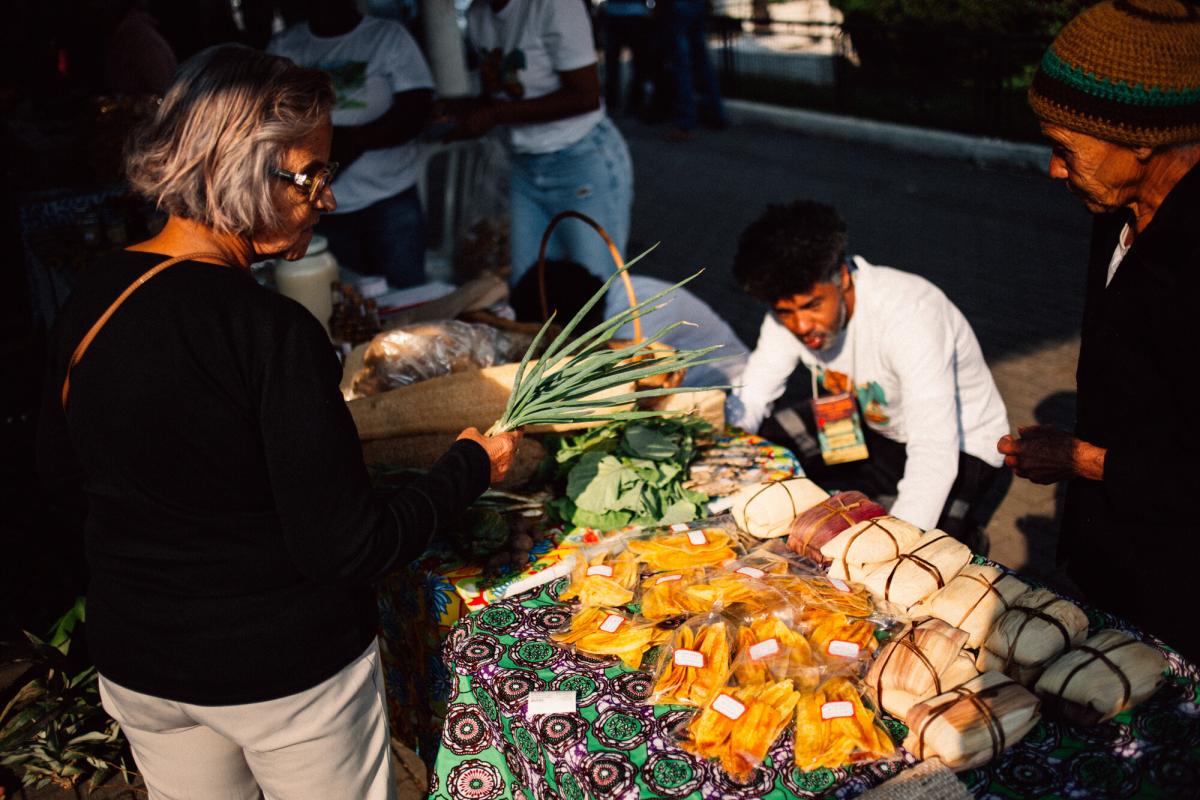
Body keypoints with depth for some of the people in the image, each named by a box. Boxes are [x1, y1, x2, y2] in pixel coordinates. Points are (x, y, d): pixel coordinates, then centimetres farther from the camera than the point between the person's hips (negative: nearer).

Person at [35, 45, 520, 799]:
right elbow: (348, 550, -25)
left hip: (134, 667, 6)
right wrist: (470, 464, -12)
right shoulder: (271, 332, -28)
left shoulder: (88, 302, -7)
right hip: (288, 677, -6)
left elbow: (59, 467, 9)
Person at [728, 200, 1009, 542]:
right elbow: (751, 399, -11)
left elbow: (935, 455, -40)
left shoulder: (908, 313, -36)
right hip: (871, 423, 6)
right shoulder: (791, 308, -16)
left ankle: (961, 536, 7)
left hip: (958, 446, -6)